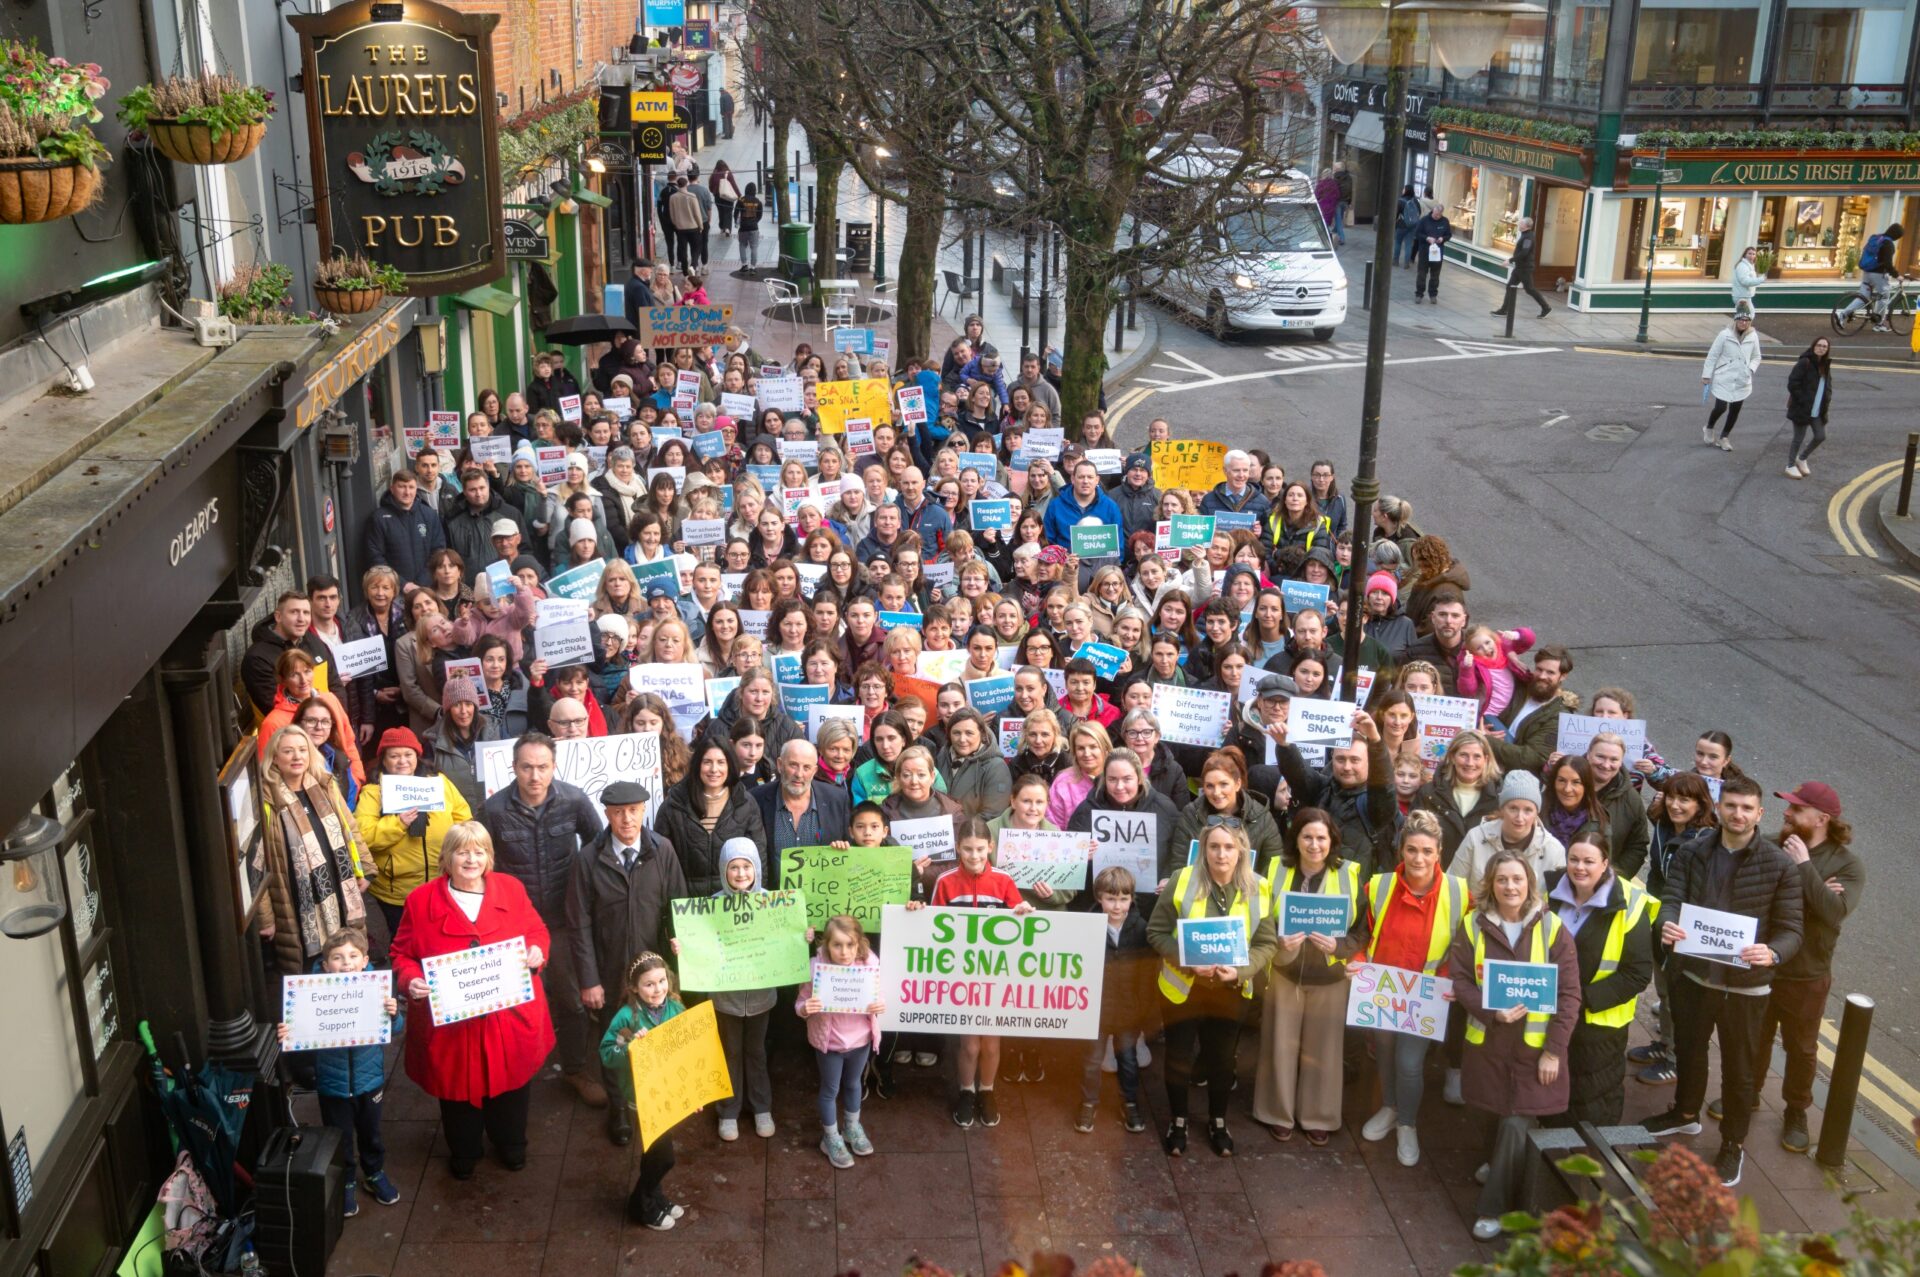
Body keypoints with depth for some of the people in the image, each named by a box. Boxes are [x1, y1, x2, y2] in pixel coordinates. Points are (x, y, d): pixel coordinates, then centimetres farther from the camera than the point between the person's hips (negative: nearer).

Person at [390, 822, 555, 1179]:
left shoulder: (511, 889, 0)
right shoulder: (421, 901, -5)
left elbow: (538, 932, 7)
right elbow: (403, 954, 1)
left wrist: (537, 951, -15)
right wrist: (410, 980, -18)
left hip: (511, 1018, 2)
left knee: (511, 1083, 17)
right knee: (459, 1088, 13)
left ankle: (510, 1143, 45)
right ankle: (463, 1152, 41)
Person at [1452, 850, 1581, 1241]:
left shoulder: (1552, 928, -8)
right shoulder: (1473, 926, -2)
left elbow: (1568, 994, -7)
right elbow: (1460, 980, -3)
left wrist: (1554, 1050, -11)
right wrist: (1491, 1012, -20)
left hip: (1535, 1046, -2)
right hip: (1487, 1043, 2)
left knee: (1517, 1125, -5)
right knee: (1491, 1115, 17)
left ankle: (1495, 1207, 8)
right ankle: (1498, 1164, 49)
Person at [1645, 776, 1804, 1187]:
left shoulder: (1780, 866, -12)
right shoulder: (1692, 853, -3)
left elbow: (1792, 929, -12)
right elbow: (1672, 898, -9)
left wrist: (1772, 952, -34)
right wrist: (1668, 923, -33)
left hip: (1745, 985, -3)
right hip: (1694, 973, 3)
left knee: (1739, 1068, 11)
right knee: (1689, 1049, 23)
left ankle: (1733, 1145, 30)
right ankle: (1686, 1113, 48)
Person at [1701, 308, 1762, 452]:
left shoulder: (1753, 336, 0)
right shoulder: (1724, 335, -10)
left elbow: (1756, 357, 13)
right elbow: (1712, 355, -5)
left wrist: (1751, 369, -6)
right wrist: (1706, 376, -5)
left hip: (1742, 381, 4)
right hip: (1723, 379, -3)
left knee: (1735, 410, 8)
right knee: (1721, 407, -7)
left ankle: (1724, 437, 25)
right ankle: (1709, 429, 23)